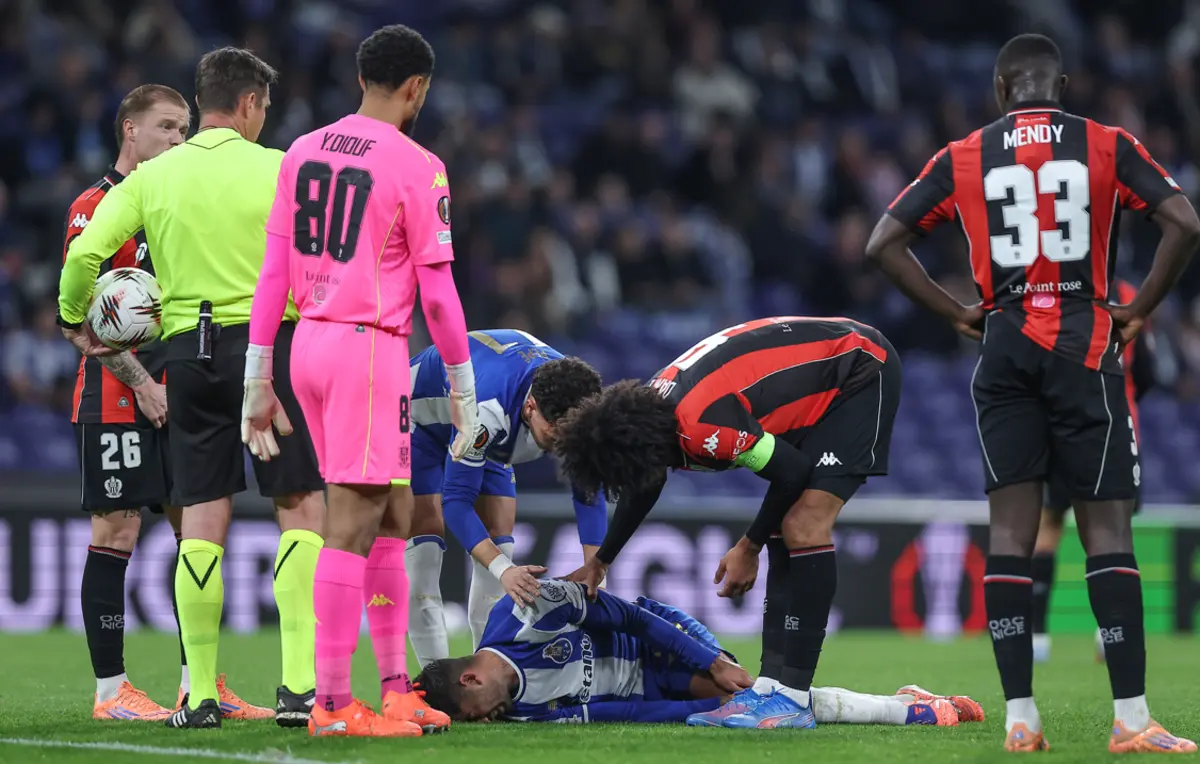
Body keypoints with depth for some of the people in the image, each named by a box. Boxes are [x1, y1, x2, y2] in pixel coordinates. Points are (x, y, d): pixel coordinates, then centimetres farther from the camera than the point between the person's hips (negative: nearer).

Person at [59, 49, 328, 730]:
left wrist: (74, 320, 15)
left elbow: (85, 254, -2)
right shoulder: (275, 169, -2)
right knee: (302, 509, 3)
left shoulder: (151, 178, 5)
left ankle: (200, 696, 3)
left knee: (203, 521, 5)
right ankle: (299, 685, -7)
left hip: (190, 349, 3)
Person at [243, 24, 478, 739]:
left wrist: (259, 382, 16)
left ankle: (397, 689, 18)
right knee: (352, 523, -6)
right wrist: (463, 388, 0)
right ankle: (333, 702, -7)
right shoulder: (416, 168, -9)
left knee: (392, 516, 16)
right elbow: (437, 292, -9)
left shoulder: (303, 153, 10)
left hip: (309, 344, 7)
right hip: (370, 346, -7)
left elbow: (273, 273, 11)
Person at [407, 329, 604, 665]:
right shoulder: (486, 409, -46)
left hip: (487, 439, 6)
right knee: (425, 536, -18)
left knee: (499, 541, -4)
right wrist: (504, 570, -52)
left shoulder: (569, 405, -28)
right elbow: (456, 499, -41)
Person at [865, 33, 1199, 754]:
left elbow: (884, 243, 4)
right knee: (1108, 527, -1)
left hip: (1005, 345, 2)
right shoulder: (1108, 146, 2)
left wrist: (957, 313, 8)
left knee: (1011, 529, 3)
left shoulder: (963, 159, 7)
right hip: (1085, 342, -2)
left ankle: (1021, 718, -2)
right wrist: (1139, 310, 0)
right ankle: (1132, 718, -8)